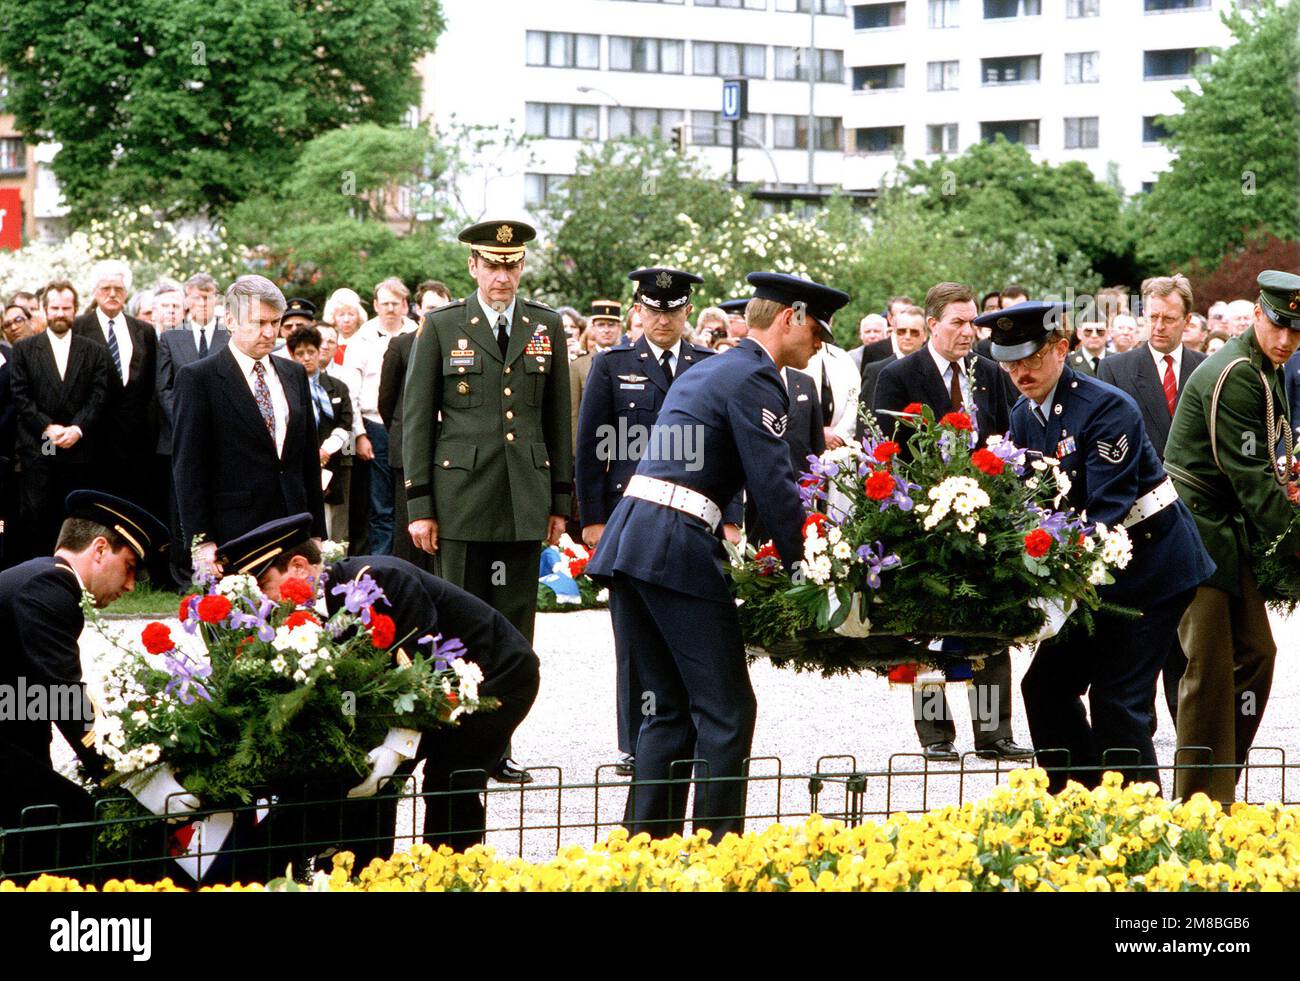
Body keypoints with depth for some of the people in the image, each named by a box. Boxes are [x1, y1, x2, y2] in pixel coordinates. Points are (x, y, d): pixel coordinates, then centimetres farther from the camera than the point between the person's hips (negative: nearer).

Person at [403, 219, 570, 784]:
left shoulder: (547, 327, 10)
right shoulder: (442, 327, 2)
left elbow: (558, 419, 13)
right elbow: (416, 418, 1)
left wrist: (560, 500, 11)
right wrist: (419, 504, -4)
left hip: (525, 501, 3)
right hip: (463, 498, -2)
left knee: (515, 625, 3)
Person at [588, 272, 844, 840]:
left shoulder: (703, 371, 25)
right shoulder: (755, 378, -5)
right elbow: (773, 484, -12)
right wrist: (802, 565, -7)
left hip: (627, 538, 9)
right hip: (677, 548, -9)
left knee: (669, 708, 14)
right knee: (726, 710, -3)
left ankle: (645, 841, 12)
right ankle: (716, 845, -4)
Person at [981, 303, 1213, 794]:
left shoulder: (1107, 407, -20)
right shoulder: (1023, 418, 5)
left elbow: (1108, 509, -25)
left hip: (1151, 564, -8)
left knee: (1117, 698, -11)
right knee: (1046, 684, 6)